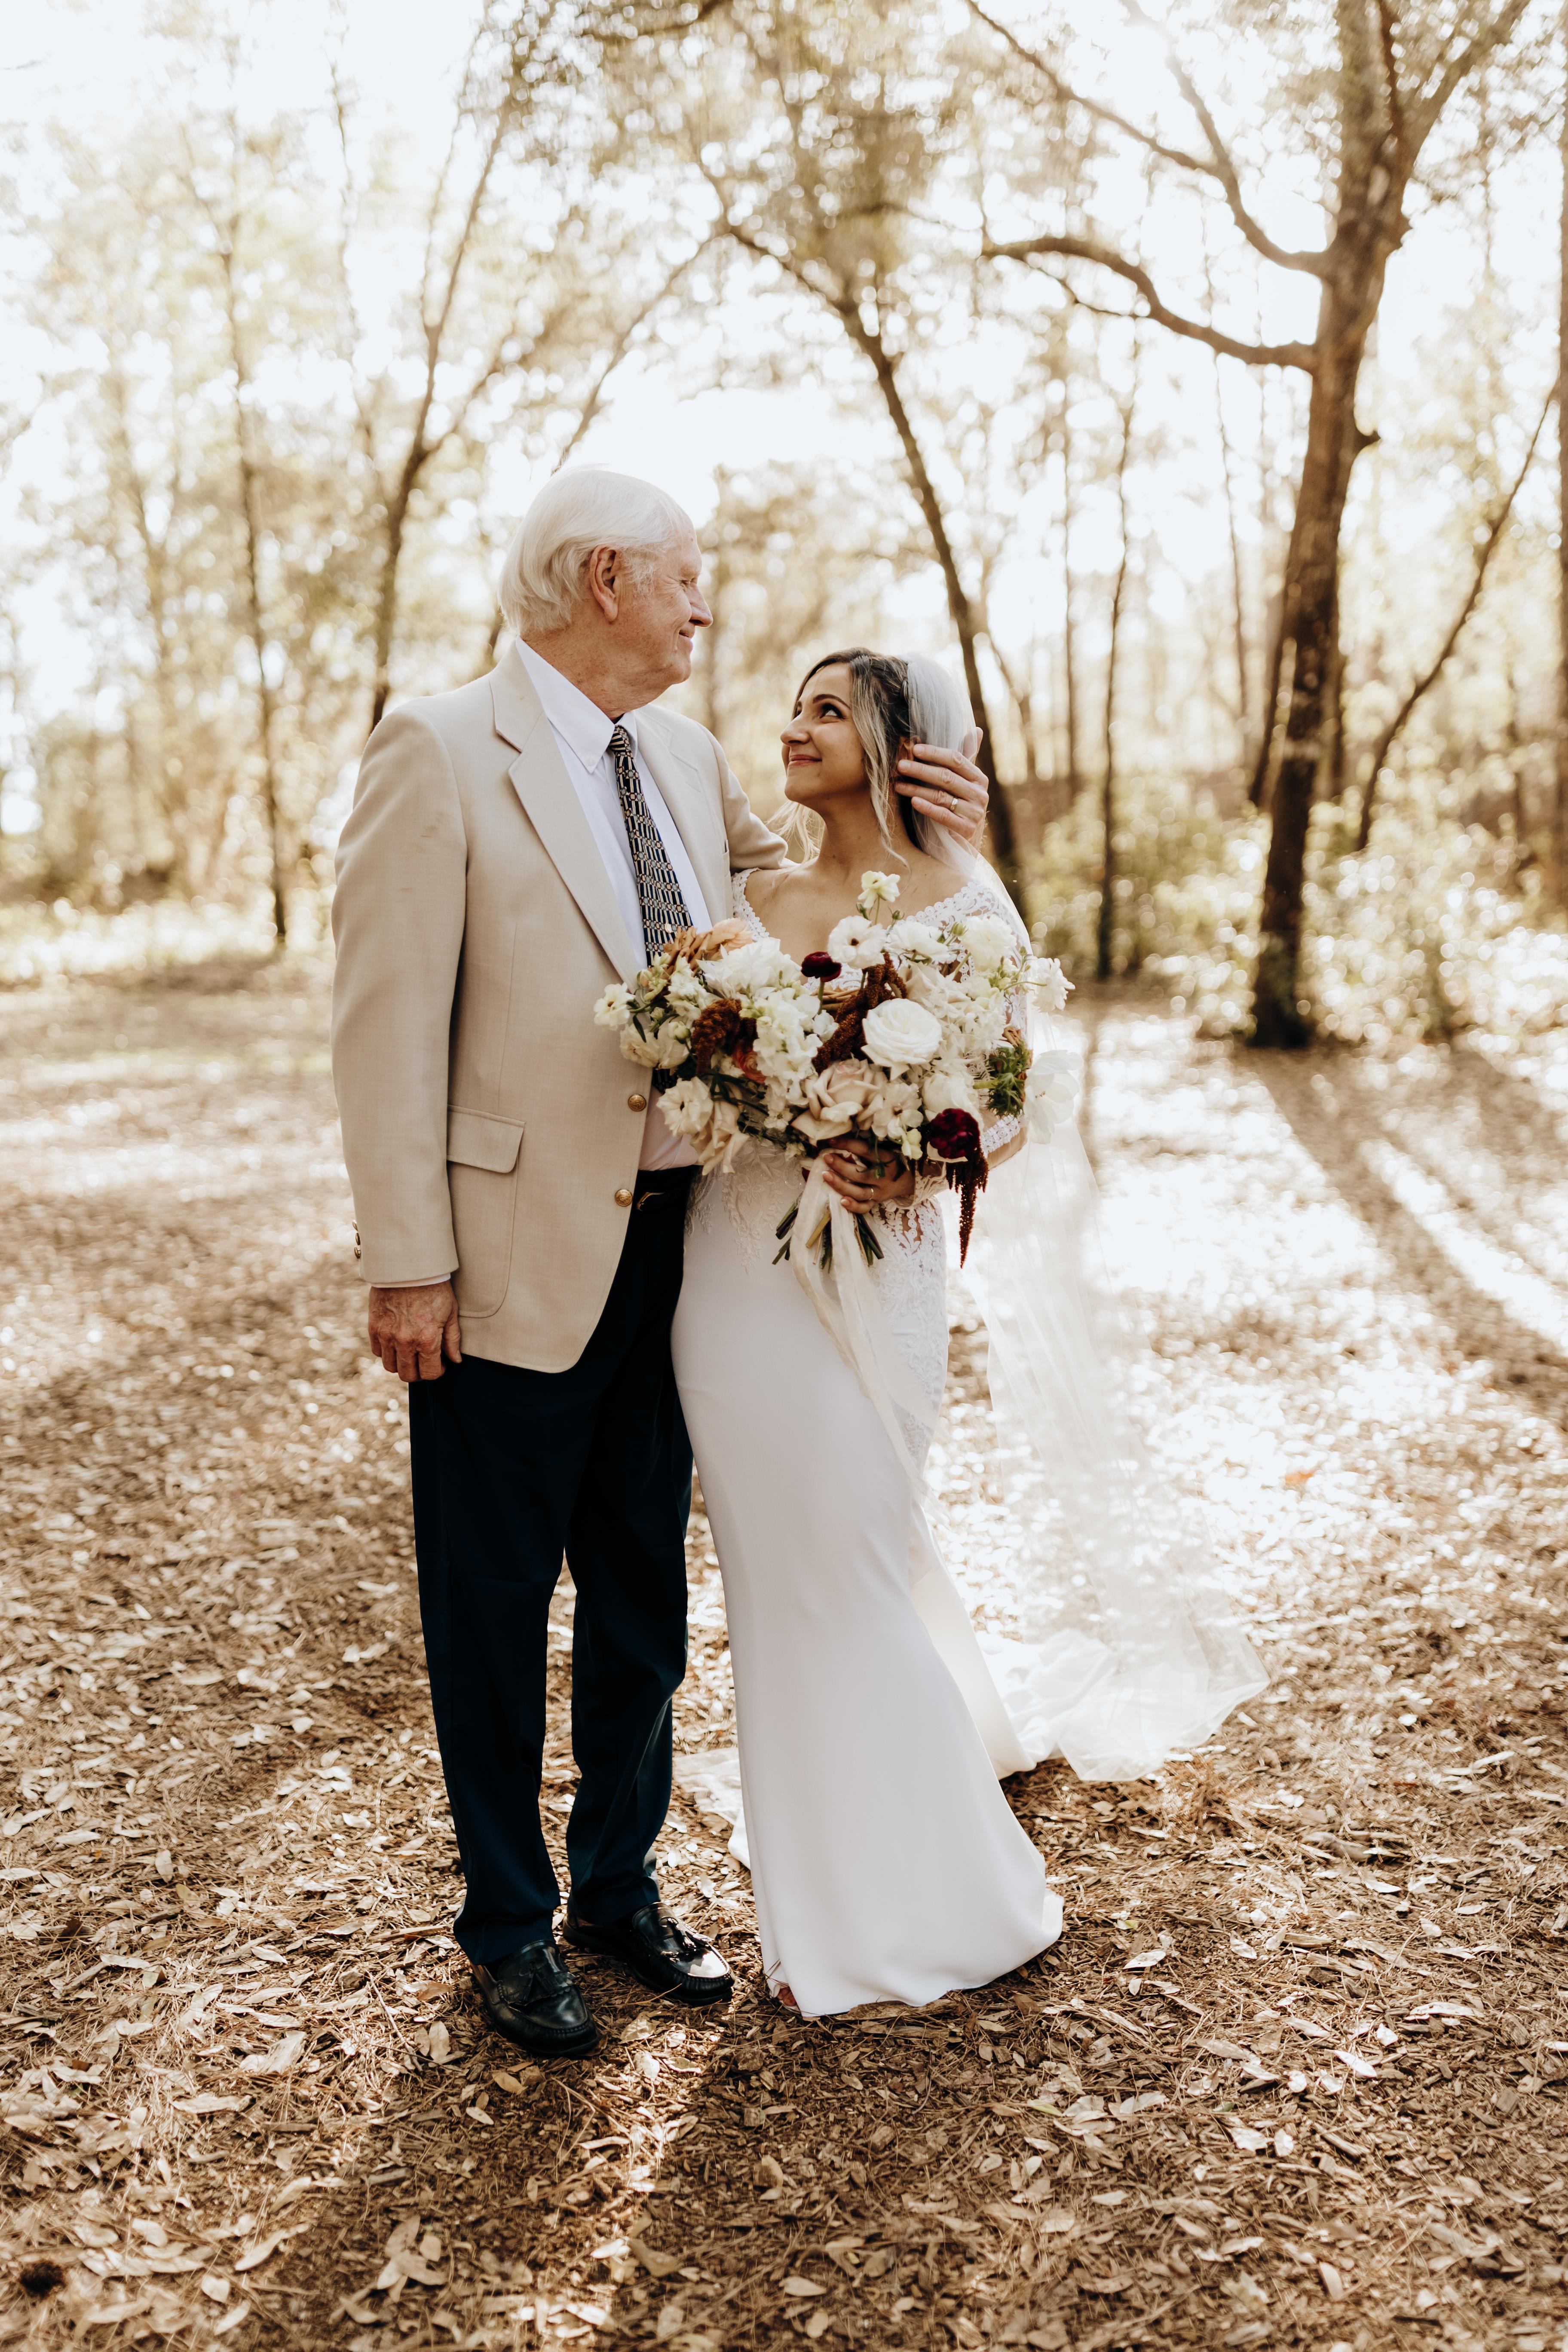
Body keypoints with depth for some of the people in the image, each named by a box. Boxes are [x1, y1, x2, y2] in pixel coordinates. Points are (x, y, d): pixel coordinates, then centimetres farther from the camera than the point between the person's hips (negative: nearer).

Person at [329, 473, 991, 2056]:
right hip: (515, 1257, -6)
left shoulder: (686, 755, 10)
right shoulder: (437, 752, -10)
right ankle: (508, 1927, 28)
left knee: (641, 1592, 17)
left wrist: (906, 827, 4)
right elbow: (389, 1020, -13)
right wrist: (406, 1264, -17)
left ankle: (619, 1885, 36)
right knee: (494, 1612, 9)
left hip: (673, 1247, 7)